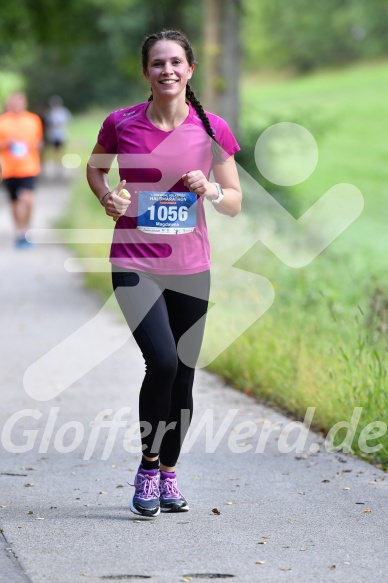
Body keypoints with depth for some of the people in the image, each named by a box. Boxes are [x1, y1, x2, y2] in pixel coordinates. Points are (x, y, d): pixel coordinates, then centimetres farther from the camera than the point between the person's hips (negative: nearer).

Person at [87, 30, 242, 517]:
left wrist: (210, 190, -15)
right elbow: (95, 167, 16)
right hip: (134, 264, -3)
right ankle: (147, 468, -1)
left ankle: (168, 474, 28)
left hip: (190, 268, 3)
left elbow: (235, 203, 5)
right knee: (162, 362, -20)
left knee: (183, 376, 8)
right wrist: (107, 197, -4)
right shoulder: (121, 124, -5)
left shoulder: (212, 130, -2)